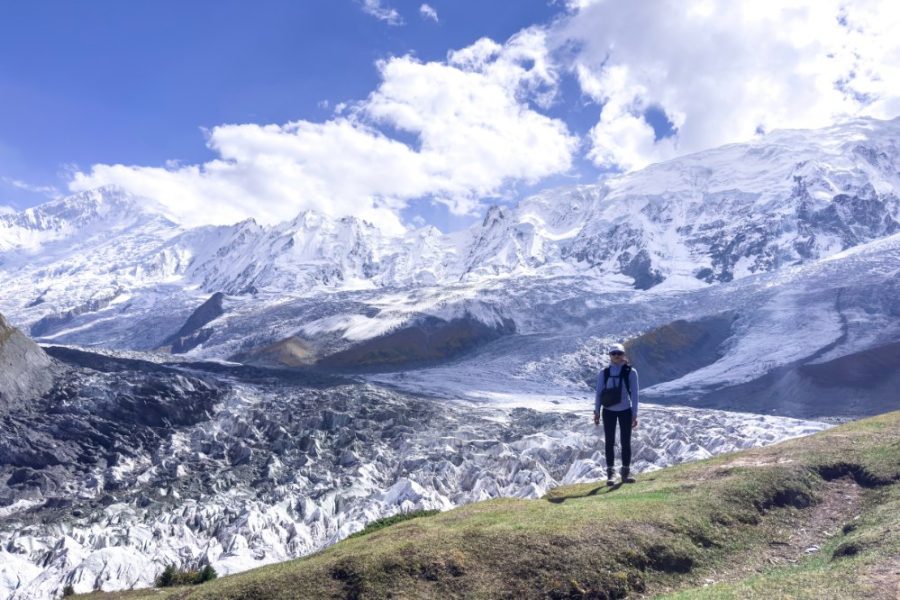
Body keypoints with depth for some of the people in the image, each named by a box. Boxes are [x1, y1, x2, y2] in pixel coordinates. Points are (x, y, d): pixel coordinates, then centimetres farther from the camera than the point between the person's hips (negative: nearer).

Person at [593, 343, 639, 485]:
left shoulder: (631, 372, -5)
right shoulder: (604, 373, -1)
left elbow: (634, 394, -4)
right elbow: (598, 393, 3)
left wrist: (634, 415, -7)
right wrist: (597, 412, 0)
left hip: (625, 411, -1)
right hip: (609, 411, 1)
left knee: (626, 442, 4)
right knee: (609, 442, 3)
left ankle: (626, 472, 14)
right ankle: (610, 473, 8)